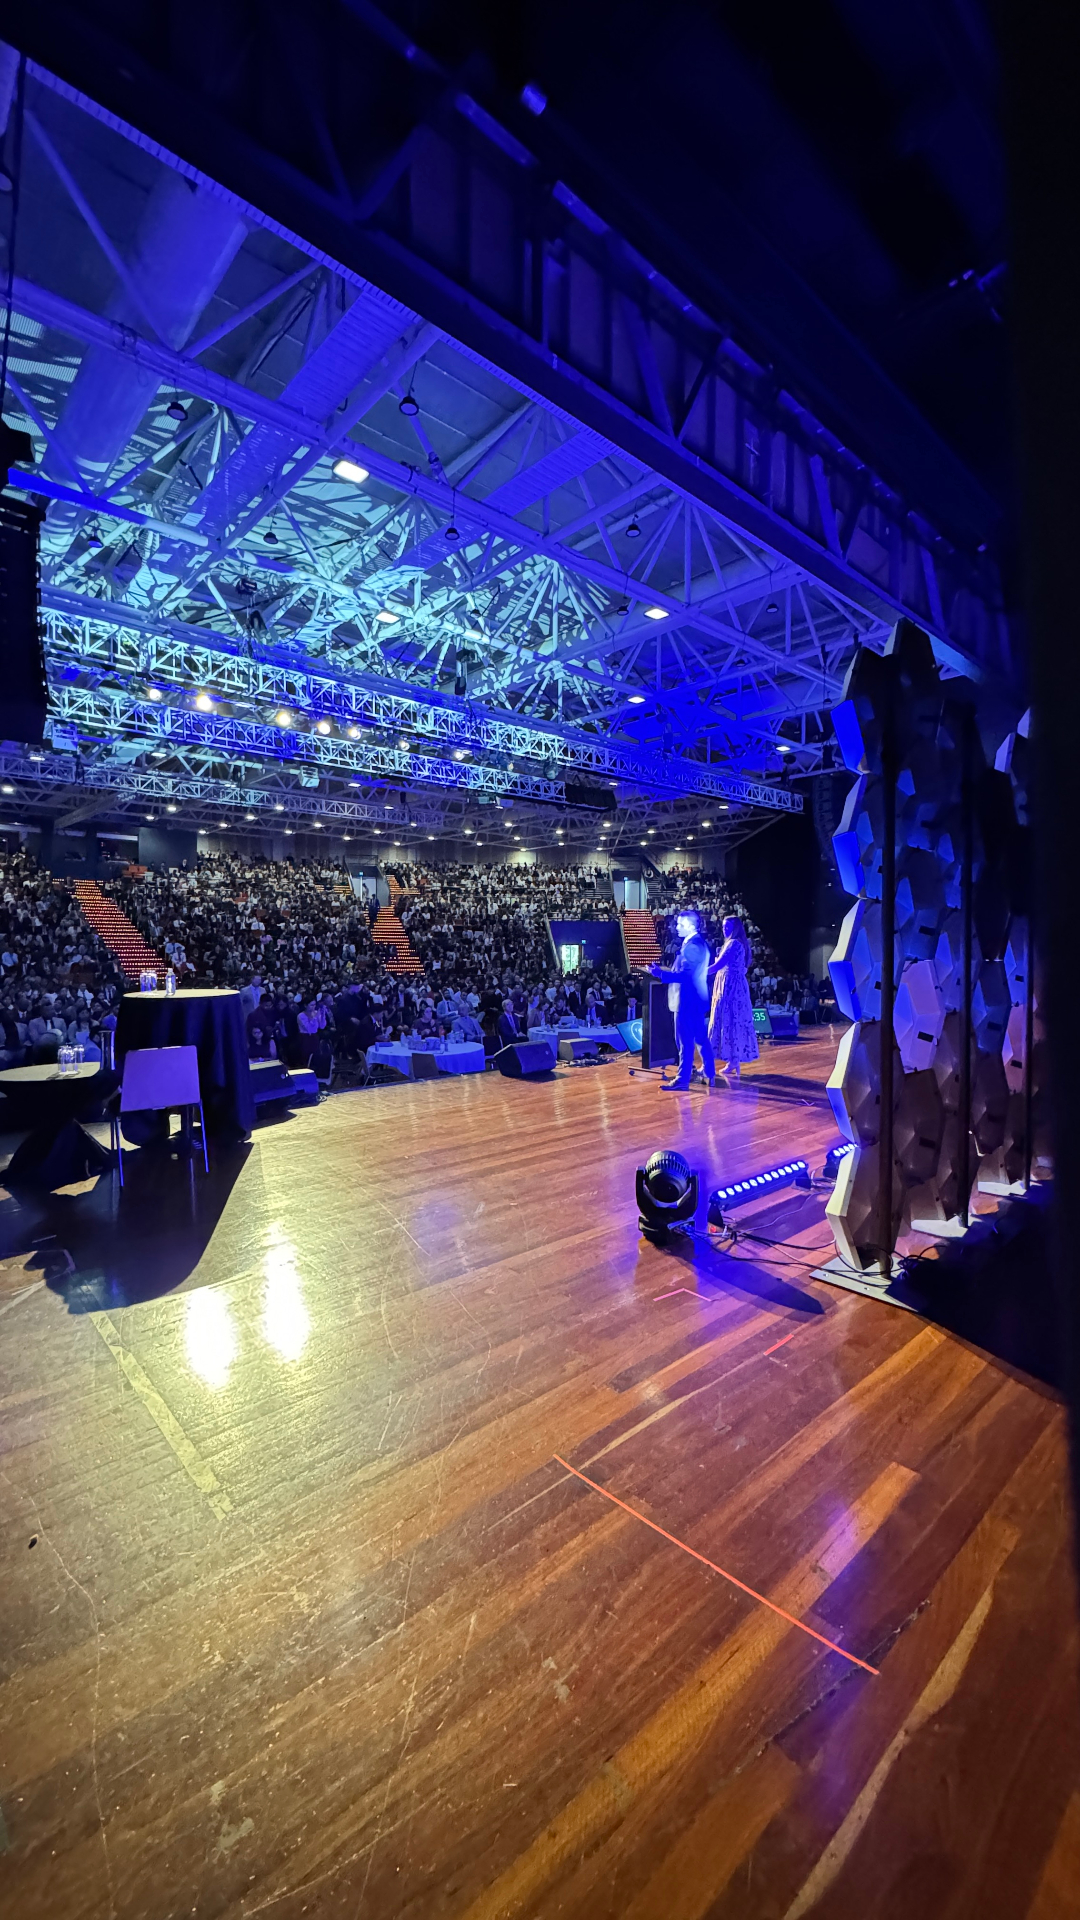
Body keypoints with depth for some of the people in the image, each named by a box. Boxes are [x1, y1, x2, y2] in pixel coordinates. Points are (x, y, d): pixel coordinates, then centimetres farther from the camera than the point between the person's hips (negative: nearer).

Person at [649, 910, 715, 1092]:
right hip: (697, 998, 10)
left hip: (689, 999, -10)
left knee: (686, 1040, -5)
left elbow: (684, 975, -25)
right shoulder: (699, 943, 14)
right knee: (701, 1038, 16)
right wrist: (663, 969, 13)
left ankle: (682, 1080, 1)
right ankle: (709, 1075, 24)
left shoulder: (692, 946, -19)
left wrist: (659, 973, -25)